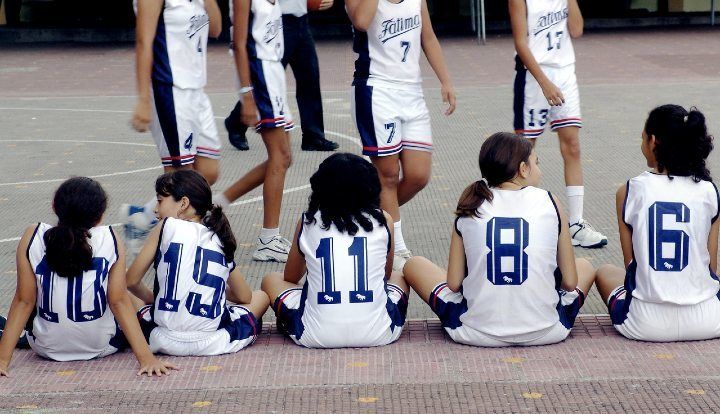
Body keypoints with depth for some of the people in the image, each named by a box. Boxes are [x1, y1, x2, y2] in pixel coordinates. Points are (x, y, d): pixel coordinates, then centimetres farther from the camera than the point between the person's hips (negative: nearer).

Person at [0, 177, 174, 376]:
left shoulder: (32, 238, -14)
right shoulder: (110, 240, -15)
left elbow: (24, 301, -13)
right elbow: (119, 302, -16)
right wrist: (146, 357, -14)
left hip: (46, 348, 2)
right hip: (102, 348, -2)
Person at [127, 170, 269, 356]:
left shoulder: (167, 227, -2)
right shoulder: (220, 240, 8)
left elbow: (131, 281, 1)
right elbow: (244, 297, 16)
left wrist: (151, 298, 21)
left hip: (167, 341, -2)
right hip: (211, 343, 2)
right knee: (261, 297, 27)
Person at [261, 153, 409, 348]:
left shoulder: (308, 222, 4)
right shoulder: (383, 220, 3)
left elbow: (290, 278, 20)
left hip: (317, 336, -1)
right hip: (376, 334, 1)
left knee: (271, 280, 26)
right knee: (399, 277, 34)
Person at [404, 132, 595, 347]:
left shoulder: (470, 204, 3)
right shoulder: (549, 202, 1)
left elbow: (454, 283, 2)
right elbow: (570, 282, 3)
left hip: (479, 334, -1)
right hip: (544, 332, 1)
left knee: (414, 265, 22)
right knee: (585, 266, 31)